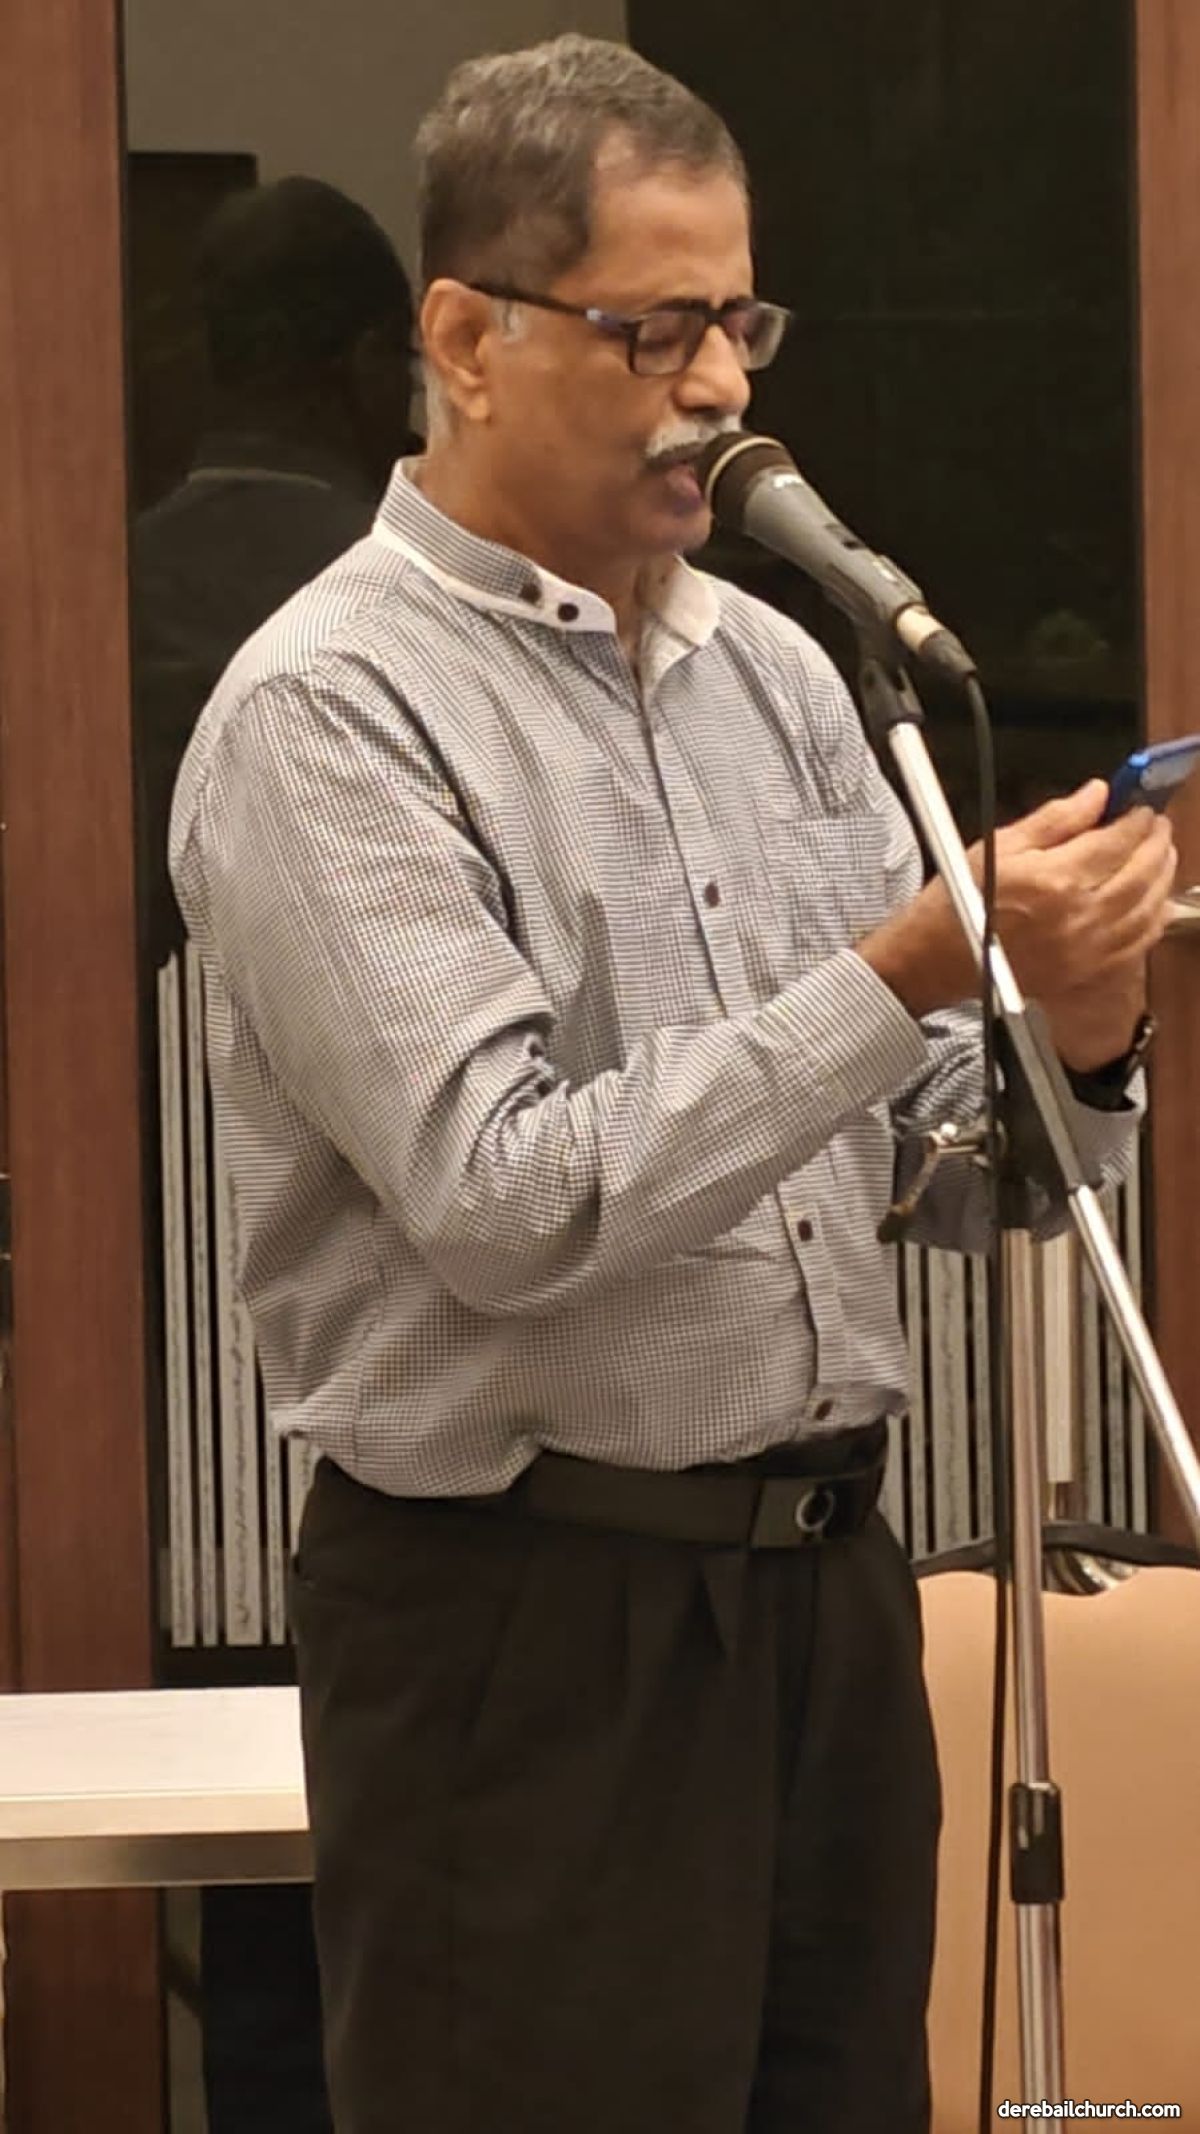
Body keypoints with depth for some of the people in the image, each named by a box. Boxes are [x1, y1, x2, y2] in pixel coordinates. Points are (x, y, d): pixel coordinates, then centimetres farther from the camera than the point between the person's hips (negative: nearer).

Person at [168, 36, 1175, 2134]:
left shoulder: (767, 670, 11)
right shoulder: (327, 714, -10)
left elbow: (936, 1174, 12)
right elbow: (507, 1207, -21)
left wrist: (1070, 1050, -10)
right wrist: (911, 970, -24)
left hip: (823, 1577, 7)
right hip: (527, 1622, -7)